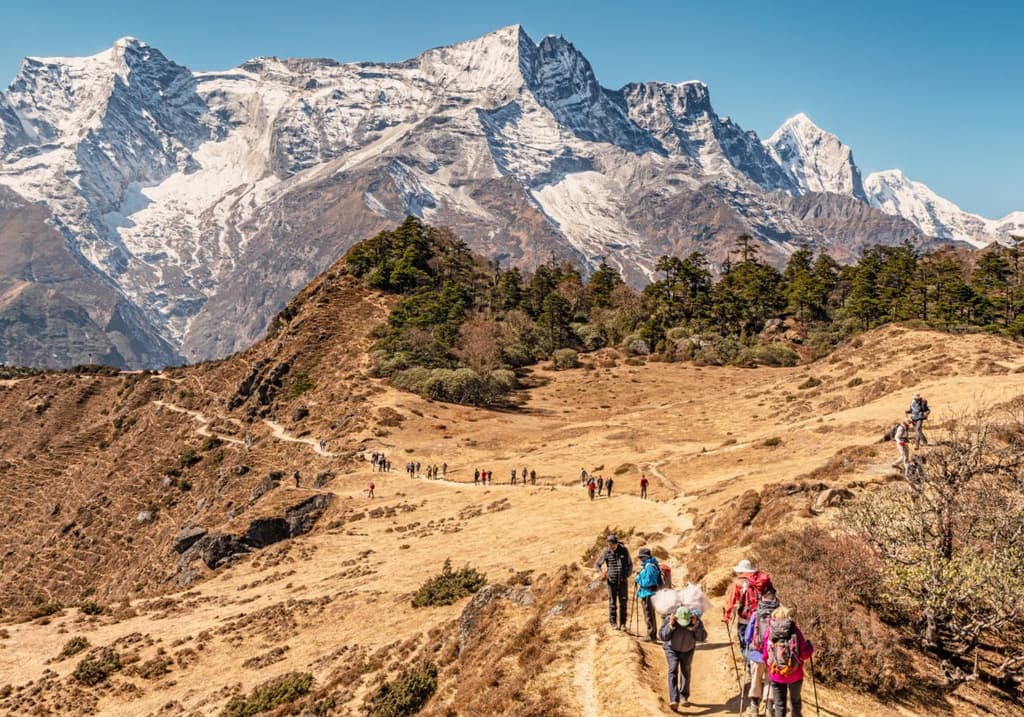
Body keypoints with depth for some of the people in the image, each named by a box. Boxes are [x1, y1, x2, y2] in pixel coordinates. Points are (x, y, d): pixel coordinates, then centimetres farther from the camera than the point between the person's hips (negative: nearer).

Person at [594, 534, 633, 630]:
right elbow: (597, 565, 6)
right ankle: (613, 623, 10)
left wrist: (627, 575, -5)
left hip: (623, 581, 1)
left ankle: (623, 623, 10)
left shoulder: (624, 551, -2)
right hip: (611, 581, -1)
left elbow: (630, 565, 9)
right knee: (612, 602, 1)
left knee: (623, 603, 2)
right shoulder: (605, 552, -4)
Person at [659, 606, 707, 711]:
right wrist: (670, 625, -44)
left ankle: (684, 698, 23)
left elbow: (702, 638, -31)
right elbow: (662, 636, -32)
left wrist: (695, 625, -43)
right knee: (673, 670, -16)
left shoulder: (696, 621, -27)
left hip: (687, 649, 2)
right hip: (672, 648, -2)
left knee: (685, 671, 5)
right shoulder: (669, 620, -31)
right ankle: (674, 700, -24)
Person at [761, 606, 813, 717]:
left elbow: (764, 655, -3)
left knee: (779, 705, 10)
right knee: (796, 701, 24)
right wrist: (810, 647, 13)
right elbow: (805, 654, -9)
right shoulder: (795, 631, -10)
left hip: (776, 675, 0)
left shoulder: (769, 632, -6)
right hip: (795, 675, 0)